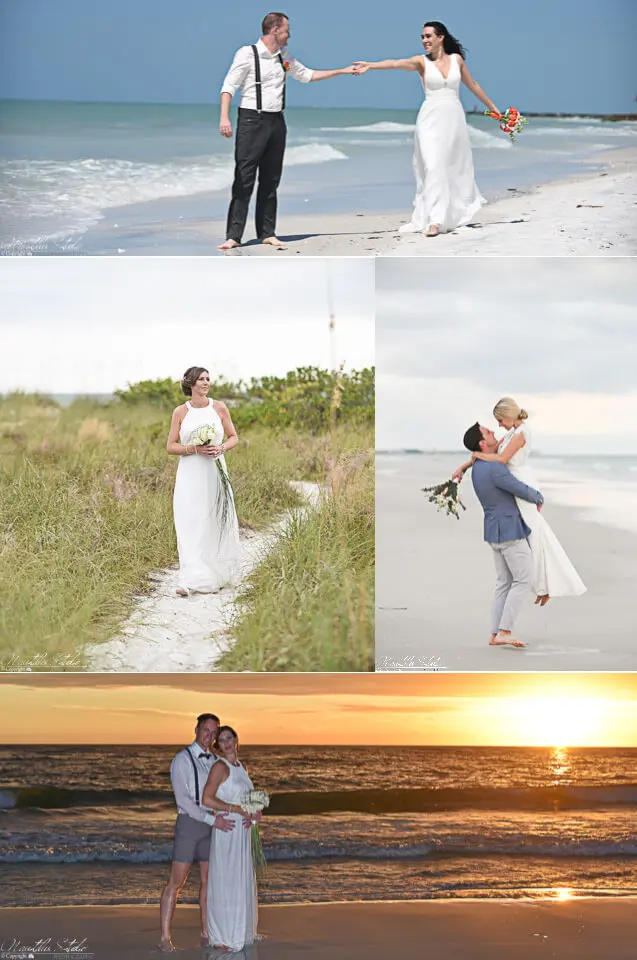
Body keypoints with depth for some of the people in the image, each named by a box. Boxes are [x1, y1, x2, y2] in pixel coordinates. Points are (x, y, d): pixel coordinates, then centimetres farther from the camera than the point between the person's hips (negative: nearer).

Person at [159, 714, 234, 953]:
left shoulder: (214, 761, 11)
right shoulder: (182, 760, -10)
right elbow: (182, 799, -17)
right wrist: (213, 820, -22)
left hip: (212, 823, 6)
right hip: (189, 823, -6)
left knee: (208, 881, 8)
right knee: (176, 882, -5)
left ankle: (206, 934, 15)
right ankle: (165, 938, -2)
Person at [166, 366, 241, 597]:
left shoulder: (219, 408, 3)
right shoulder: (180, 412, 1)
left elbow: (233, 437, 10)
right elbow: (171, 446, 1)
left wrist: (221, 448, -10)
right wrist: (195, 449, -14)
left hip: (214, 472, 1)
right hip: (190, 476, -1)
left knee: (216, 523, 6)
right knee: (189, 525, -8)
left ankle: (216, 575, 24)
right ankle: (190, 581, -10)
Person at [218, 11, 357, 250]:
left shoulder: (284, 58, 13)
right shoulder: (247, 54, -7)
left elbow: (307, 75, 26)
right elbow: (229, 86, -12)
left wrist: (342, 71, 26)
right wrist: (224, 117, -25)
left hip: (276, 122, 7)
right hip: (252, 120, -6)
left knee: (270, 181, 7)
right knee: (244, 180, -9)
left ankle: (267, 233, 12)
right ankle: (234, 236, -9)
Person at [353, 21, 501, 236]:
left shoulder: (456, 59, 8)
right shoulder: (422, 61, 0)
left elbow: (473, 85, 19)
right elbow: (396, 63, -18)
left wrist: (493, 107, 26)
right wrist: (371, 65, -35)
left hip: (454, 118, 3)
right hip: (431, 119, -3)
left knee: (455, 166, 10)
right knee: (433, 167, -13)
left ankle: (461, 208, 30)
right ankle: (435, 220, -18)